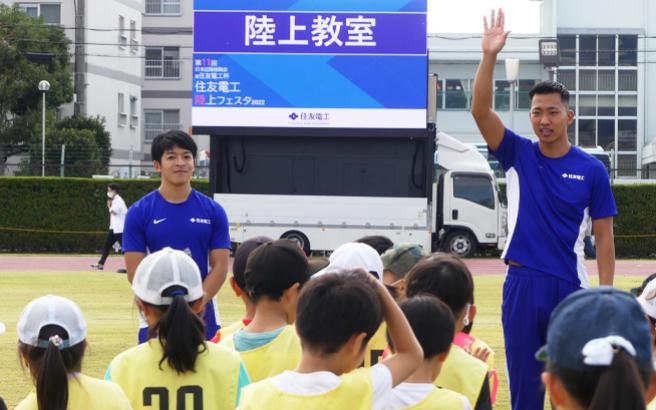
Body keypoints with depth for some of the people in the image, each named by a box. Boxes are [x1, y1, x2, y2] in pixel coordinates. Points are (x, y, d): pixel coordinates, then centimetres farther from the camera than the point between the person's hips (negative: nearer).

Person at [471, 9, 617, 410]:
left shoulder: (592, 170, 0)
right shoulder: (518, 156, 2)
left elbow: (604, 237, 1)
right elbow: (480, 110, -11)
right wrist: (490, 56, -23)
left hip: (571, 286, -1)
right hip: (522, 284, 1)